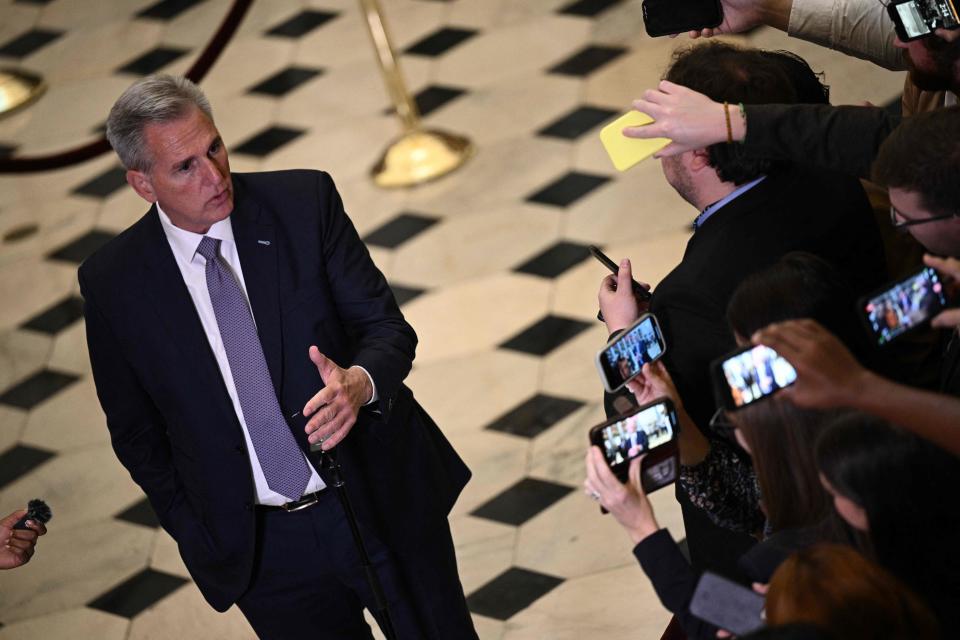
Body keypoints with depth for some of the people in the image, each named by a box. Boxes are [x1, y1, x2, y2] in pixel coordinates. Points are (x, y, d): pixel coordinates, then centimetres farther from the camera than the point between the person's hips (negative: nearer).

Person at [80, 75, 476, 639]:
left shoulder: (304, 202, -10)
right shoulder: (111, 283, -9)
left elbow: (387, 326, -6)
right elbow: (136, 431, 3)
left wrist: (359, 382, -28)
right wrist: (199, 537, 1)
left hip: (385, 502, 1)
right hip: (261, 550, 0)